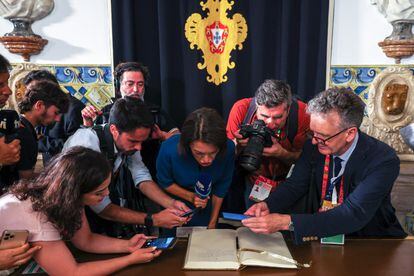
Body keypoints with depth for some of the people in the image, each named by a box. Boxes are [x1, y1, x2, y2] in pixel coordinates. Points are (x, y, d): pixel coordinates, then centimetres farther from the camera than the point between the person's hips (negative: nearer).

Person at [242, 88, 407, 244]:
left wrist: (287, 222, -40)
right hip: (323, 233, 2)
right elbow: (295, 184, 0)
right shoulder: (314, 147, -11)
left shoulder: (383, 160, -24)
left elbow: (354, 215, -32)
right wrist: (267, 205, -21)